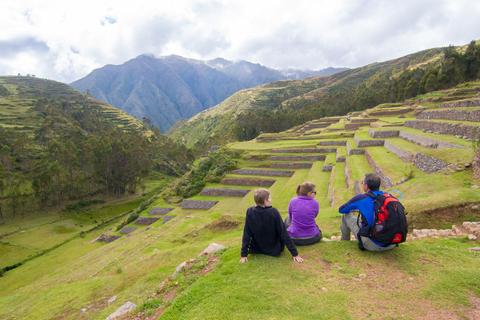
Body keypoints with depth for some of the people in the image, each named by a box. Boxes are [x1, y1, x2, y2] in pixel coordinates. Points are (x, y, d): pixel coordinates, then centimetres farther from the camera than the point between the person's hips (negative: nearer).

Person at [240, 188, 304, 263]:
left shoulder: (250, 212, -18)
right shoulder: (273, 212, -24)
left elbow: (246, 234, -12)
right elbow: (283, 233, -19)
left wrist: (244, 254, -4)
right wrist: (295, 253, -11)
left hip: (256, 249, 2)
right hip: (274, 250, -2)